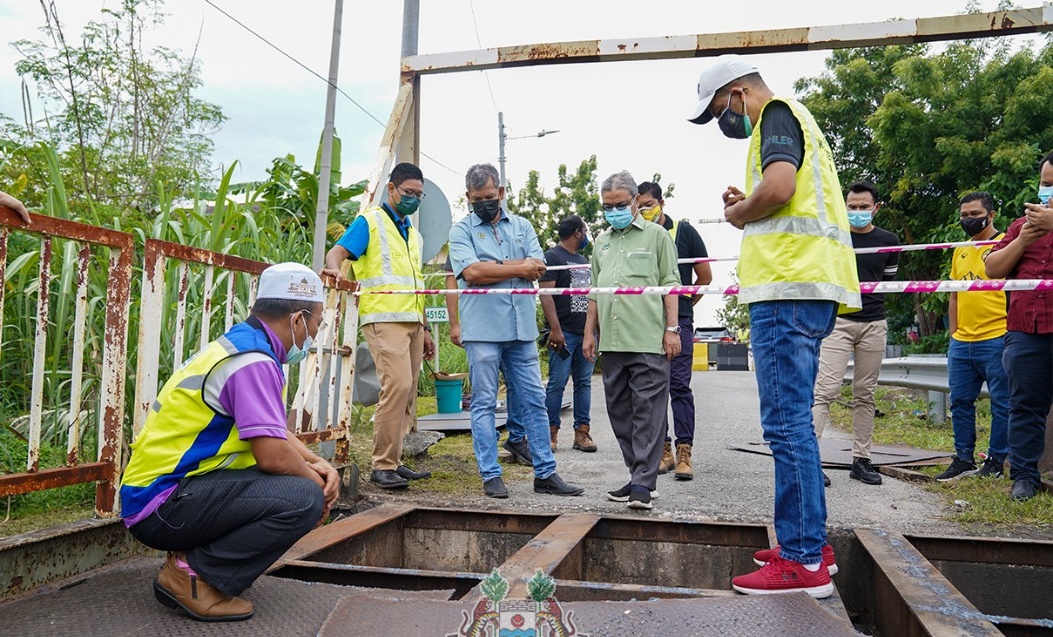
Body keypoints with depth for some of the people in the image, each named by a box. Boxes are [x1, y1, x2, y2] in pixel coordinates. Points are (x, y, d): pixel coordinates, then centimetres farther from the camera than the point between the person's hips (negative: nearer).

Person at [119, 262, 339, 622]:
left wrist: (318, 464, 6)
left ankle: (193, 555, 9)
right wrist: (315, 480, -5)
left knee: (298, 478, 12)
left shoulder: (240, 345, 12)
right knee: (304, 500, -22)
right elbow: (273, 455, -24)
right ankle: (192, 575, -9)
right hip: (161, 503, -10)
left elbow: (272, 435, 20)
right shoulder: (254, 361, -19)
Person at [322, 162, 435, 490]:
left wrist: (426, 329, 22)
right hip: (384, 318, -8)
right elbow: (338, 251, -10)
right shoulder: (369, 221, 3)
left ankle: (392, 462, 14)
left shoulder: (414, 234, 24)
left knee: (407, 393, 6)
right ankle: (383, 466, -12)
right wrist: (334, 268, -34)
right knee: (397, 385, -19)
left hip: (412, 321, 8)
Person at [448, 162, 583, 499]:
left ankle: (545, 473, 13)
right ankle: (491, 476, 11)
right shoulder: (461, 230, 4)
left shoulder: (522, 227, 14)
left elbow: (538, 269, -1)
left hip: (522, 328, 3)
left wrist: (493, 267, -9)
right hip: (482, 330, -3)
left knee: (534, 401, 6)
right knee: (484, 403, 2)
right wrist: (520, 268, -6)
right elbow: (471, 272, -14)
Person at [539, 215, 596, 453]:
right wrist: (555, 329, -19)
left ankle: (582, 431, 11)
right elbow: (546, 294, -12)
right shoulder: (552, 256, -4)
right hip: (565, 333, -7)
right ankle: (551, 432, 2)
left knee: (584, 383, 7)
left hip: (587, 332, 8)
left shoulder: (584, 260, 21)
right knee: (557, 383, -5)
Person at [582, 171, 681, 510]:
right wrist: (590, 332, 17)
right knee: (620, 412, 8)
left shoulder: (656, 235, 6)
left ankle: (643, 484, -3)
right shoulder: (601, 242, 20)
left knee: (648, 412, -6)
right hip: (612, 342, 6)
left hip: (649, 341, -6)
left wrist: (672, 329, -6)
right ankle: (639, 476, 18)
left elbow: (670, 284, 2)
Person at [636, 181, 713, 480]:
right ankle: (663, 451, 13)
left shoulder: (684, 231, 3)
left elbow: (705, 276, 8)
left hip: (678, 320, -3)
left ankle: (684, 452, -3)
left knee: (679, 385, -6)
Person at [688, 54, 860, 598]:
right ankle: (810, 543, 22)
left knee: (787, 423, -10)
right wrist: (749, 208, 15)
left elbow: (779, 184, -20)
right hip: (804, 286, 11)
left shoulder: (776, 112, -1)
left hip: (788, 287, -11)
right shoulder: (793, 120, 29)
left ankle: (802, 562, -5)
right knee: (793, 421, 14)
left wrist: (738, 213, -3)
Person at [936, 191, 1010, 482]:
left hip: (996, 339, -7)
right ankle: (963, 460, 18)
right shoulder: (960, 251, 16)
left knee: (1001, 403, 3)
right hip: (961, 343, 7)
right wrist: (953, 334, 16)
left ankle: (996, 462, 12)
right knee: (960, 402, 9)